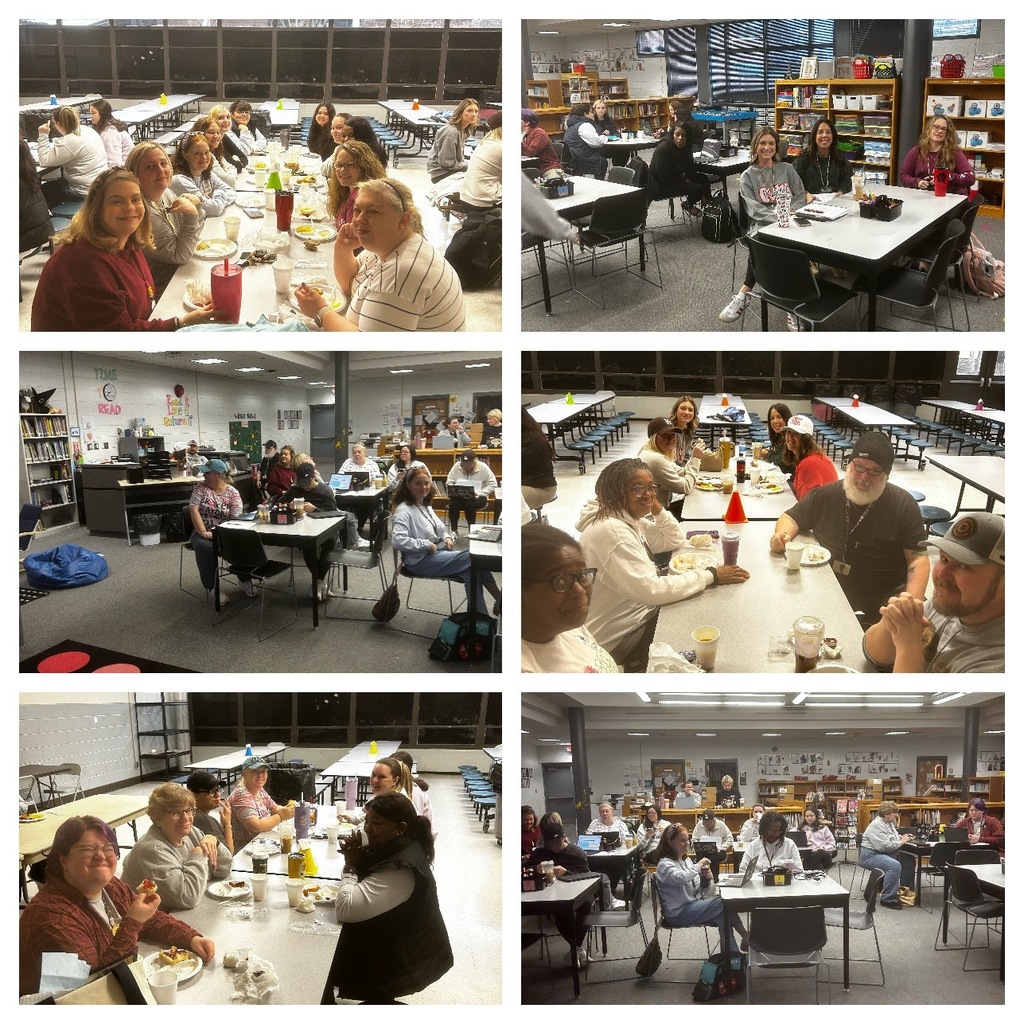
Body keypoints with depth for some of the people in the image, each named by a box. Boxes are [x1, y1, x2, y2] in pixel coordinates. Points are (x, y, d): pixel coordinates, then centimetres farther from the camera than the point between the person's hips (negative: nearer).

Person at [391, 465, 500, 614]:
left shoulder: (425, 506, 15)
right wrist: (426, 544, -21)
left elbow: (439, 528, 27)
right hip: (420, 561, -8)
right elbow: (397, 540, -26)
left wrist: (447, 537, 3)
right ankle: (500, 600, -10)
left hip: (437, 553, 8)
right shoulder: (404, 510, -13)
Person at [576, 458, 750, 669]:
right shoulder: (611, 530, -28)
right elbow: (651, 590, -32)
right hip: (620, 637, -9)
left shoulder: (630, 518, 3)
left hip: (639, 613, 9)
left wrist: (658, 510, -5)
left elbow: (676, 540, 13)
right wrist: (710, 575, -26)